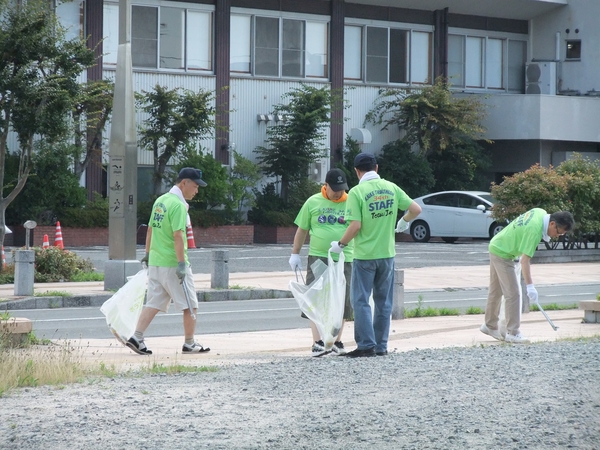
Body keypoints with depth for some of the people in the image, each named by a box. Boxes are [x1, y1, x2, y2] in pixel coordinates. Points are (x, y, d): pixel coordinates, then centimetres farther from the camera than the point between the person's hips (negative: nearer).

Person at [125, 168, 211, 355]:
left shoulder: (160, 200, 12)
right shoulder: (178, 205, -15)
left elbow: (150, 229, 19)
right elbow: (178, 236, -23)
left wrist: (148, 253, 28)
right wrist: (181, 264, -25)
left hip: (155, 262, 8)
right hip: (172, 264, -8)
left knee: (153, 304, 9)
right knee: (190, 306, 3)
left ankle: (137, 338, -1)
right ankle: (189, 344, 10)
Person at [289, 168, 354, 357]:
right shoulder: (313, 202, 5)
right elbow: (302, 229, 11)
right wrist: (295, 254, 7)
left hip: (343, 259, 1)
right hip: (317, 257, -1)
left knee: (340, 302, 6)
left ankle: (337, 342, 17)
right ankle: (317, 343, -8)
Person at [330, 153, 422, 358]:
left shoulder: (357, 192, -13)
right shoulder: (391, 188, 1)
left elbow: (355, 226, -19)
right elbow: (416, 209, 1)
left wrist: (340, 244, -3)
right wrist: (403, 222, 21)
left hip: (364, 255, -4)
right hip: (387, 254, 5)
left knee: (361, 301, 3)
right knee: (383, 302, 12)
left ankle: (366, 345, -3)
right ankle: (381, 346, 15)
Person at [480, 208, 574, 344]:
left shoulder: (540, 212, -4)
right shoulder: (534, 231, -31)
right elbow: (525, 260, -33)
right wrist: (530, 286, -35)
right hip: (502, 255, -10)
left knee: (496, 291, 19)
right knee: (513, 293, -10)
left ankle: (489, 325, 31)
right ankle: (512, 333, -8)